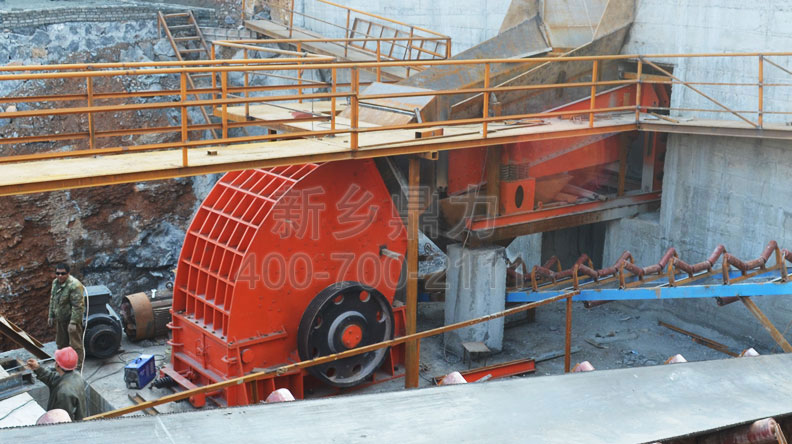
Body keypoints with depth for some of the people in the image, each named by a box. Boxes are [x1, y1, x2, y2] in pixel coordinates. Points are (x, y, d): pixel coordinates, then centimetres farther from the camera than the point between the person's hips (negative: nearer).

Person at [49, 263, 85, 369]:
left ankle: (78, 366, 5)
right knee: (61, 343, 21)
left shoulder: (74, 285, -24)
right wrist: (51, 315, 17)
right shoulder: (55, 282, 5)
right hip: (60, 319, 9)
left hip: (72, 319, -9)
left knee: (75, 344, -3)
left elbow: (78, 306, -25)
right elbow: (52, 300, 17)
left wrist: (73, 322, -26)